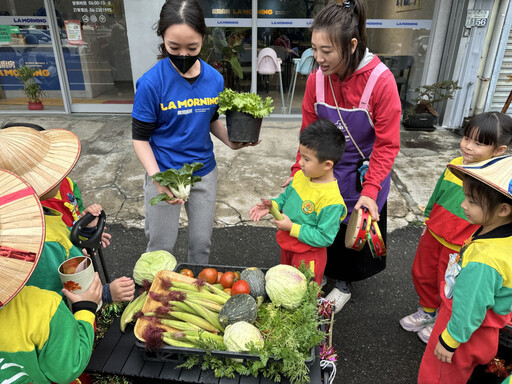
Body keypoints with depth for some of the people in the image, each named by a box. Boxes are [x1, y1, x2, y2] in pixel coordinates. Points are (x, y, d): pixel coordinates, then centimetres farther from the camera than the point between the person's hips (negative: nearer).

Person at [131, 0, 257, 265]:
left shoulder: (214, 78, -5)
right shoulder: (152, 82, -18)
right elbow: (140, 137, -12)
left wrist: (232, 141, -9)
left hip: (204, 172, 4)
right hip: (164, 173, -3)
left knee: (202, 242, 19)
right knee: (162, 246, 12)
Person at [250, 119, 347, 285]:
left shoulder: (331, 199, -32)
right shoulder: (300, 176, -9)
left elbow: (324, 238, -27)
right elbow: (286, 196, 9)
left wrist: (292, 228, -27)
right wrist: (272, 205, -10)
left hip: (308, 255, -7)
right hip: (287, 244, 8)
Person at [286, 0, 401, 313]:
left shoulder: (381, 81, -23)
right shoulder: (317, 79, -10)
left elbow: (387, 145, -18)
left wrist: (369, 191, -24)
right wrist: (298, 172, -6)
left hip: (362, 176, -3)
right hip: (324, 172, 4)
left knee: (354, 231, 14)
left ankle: (344, 284, 40)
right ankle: (322, 273, 44)